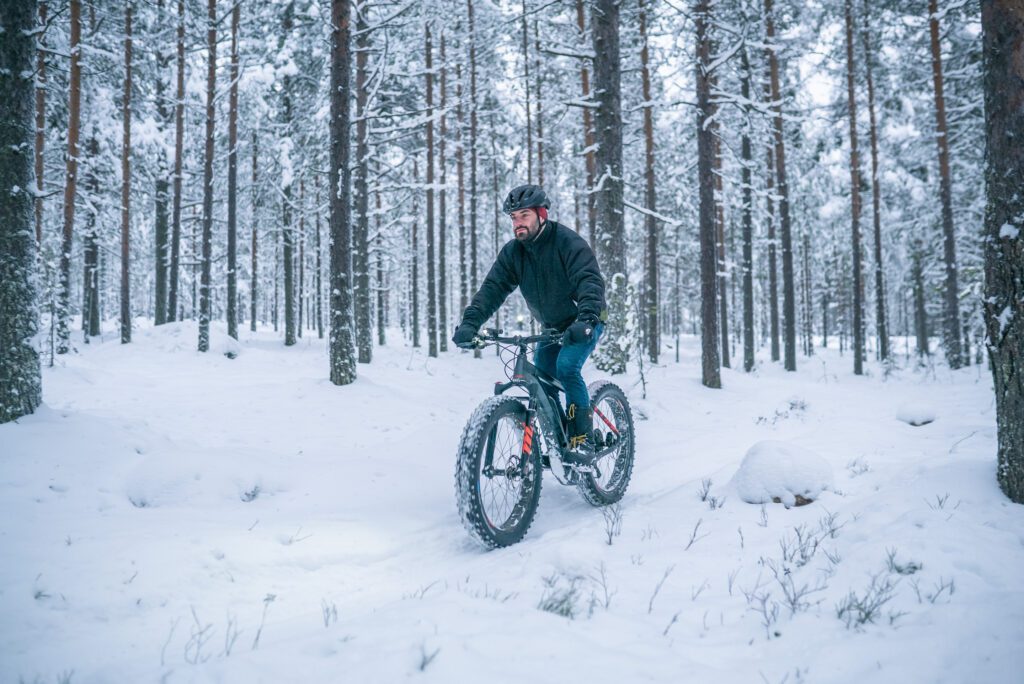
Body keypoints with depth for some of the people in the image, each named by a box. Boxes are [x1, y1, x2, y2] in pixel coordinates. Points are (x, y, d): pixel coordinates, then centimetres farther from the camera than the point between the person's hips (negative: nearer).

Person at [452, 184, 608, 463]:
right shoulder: (512, 252, -8)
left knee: (566, 367, -26)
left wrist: (585, 320, -52)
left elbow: (591, 282, -35)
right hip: (553, 326, 6)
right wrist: (469, 323, -33)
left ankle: (583, 437, -14)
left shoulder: (567, 242, -24)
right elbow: (492, 289, -16)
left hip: (585, 321, -6)